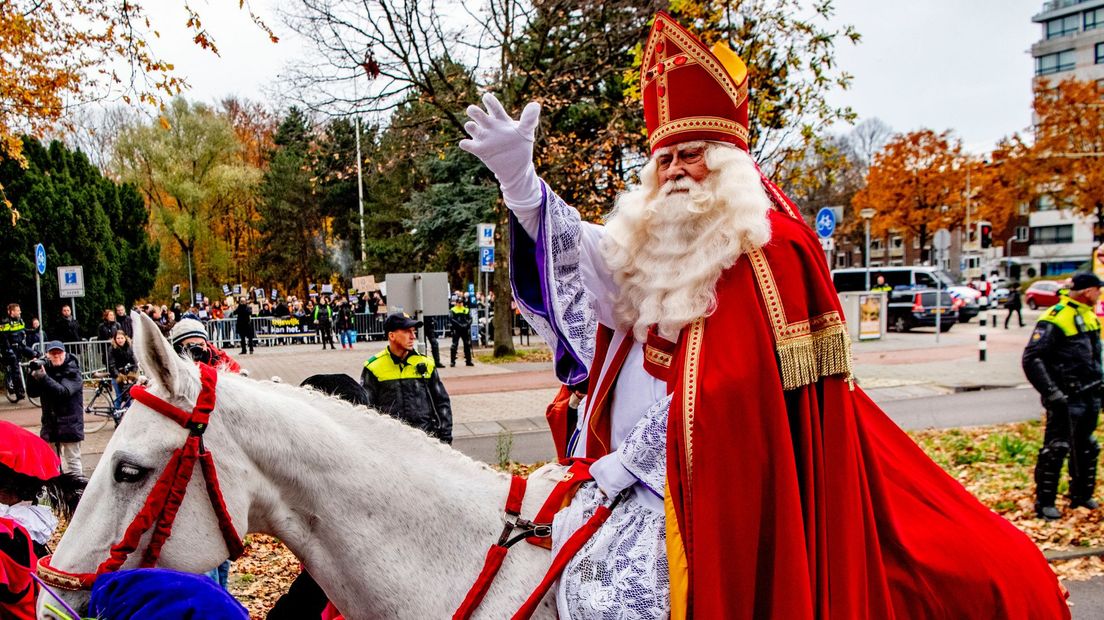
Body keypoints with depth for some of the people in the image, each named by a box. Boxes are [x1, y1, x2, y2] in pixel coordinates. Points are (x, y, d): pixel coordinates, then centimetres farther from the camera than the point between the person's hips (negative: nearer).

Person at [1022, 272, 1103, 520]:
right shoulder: (1055, 319, -16)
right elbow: (1032, 359, -20)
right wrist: (1051, 392, -22)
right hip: (1066, 399, -9)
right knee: (1056, 449, -5)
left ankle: (1082, 495, 32)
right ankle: (1044, 503, 5)